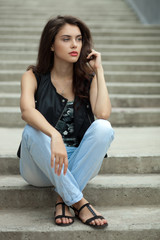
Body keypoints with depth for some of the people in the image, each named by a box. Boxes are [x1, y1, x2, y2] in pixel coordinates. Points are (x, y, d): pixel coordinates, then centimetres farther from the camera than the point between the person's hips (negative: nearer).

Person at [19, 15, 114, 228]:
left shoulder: (88, 78, 3)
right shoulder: (34, 76, -1)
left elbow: (103, 113, -17)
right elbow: (27, 110, -24)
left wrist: (99, 71, -9)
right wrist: (55, 136, -43)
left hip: (80, 165, 1)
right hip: (43, 168, -1)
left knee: (103, 127, -26)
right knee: (32, 131, -32)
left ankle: (64, 200, -22)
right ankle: (79, 203, -29)